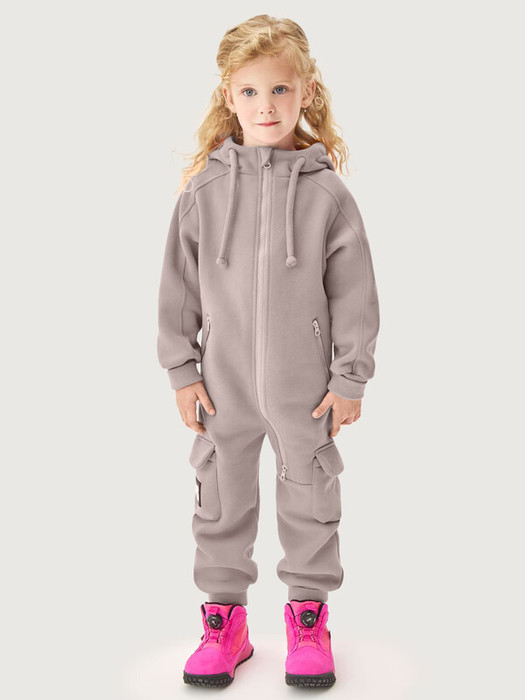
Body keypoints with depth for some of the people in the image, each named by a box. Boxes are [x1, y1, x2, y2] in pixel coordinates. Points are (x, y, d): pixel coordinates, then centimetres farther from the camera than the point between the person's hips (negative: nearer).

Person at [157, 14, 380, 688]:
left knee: (309, 495, 11)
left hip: (305, 385, -1)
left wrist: (350, 378, -2)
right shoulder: (203, 188, -3)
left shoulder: (326, 190, -6)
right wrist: (182, 371, 0)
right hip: (224, 380, 1)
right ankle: (225, 615, 29)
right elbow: (178, 285, 2)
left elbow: (354, 290, -2)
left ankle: (308, 613, 30)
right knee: (221, 498, 12)